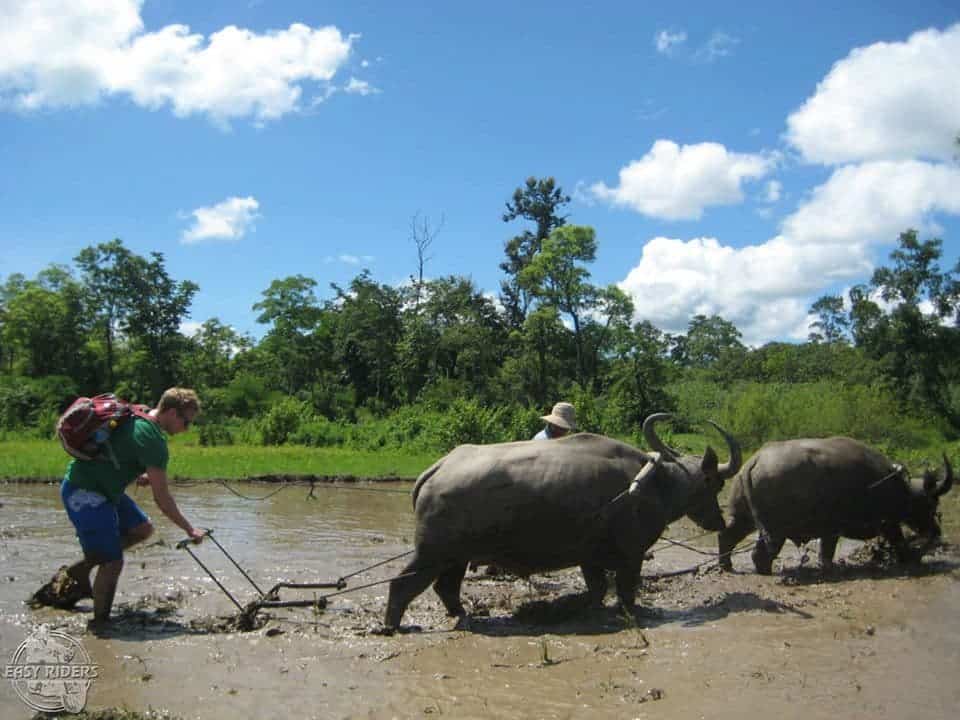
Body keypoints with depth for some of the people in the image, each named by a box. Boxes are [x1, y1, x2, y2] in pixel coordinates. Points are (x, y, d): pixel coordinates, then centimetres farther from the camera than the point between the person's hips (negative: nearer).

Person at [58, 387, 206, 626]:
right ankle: (100, 622, 6)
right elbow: (161, 498, -20)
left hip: (101, 487, 10)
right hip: (85, 493, -10)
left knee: (142, 529, 14)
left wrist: (139, 474, 10)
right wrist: (189, 530, -12)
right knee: (112, 562, -8)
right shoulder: (153, 439, -22)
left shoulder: (137, 415, 7)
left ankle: (82, 569, 20)